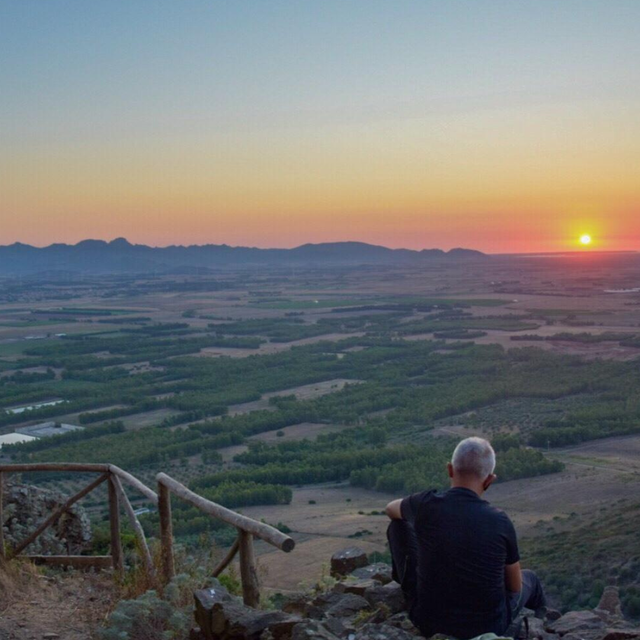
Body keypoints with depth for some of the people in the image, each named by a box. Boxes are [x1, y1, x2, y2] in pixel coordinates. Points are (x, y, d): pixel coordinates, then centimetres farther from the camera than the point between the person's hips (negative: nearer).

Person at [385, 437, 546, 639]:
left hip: (430, 623, 0)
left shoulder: (427, 504, -15)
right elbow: (515, 587, 0)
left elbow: (390, 509, 11)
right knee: (529, 580, 33)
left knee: (399, 525, 18)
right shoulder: (500, 522, -15)